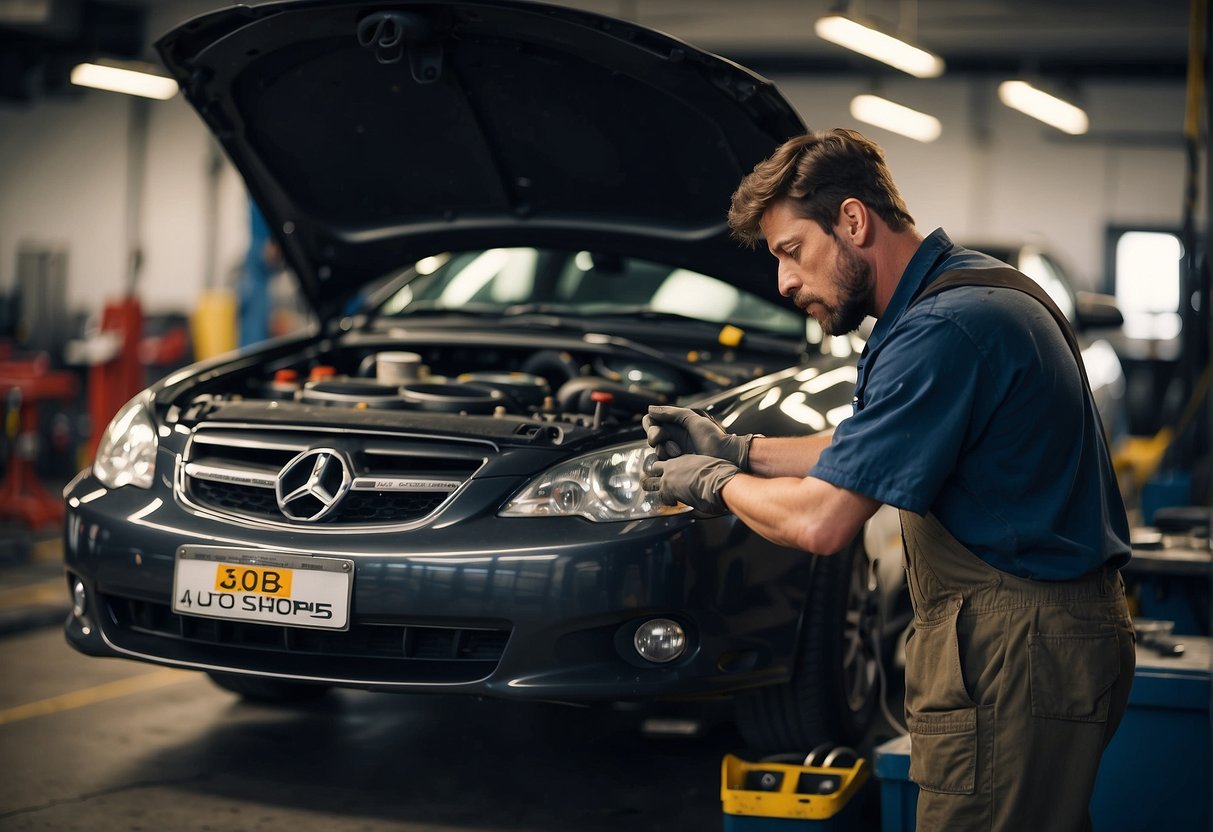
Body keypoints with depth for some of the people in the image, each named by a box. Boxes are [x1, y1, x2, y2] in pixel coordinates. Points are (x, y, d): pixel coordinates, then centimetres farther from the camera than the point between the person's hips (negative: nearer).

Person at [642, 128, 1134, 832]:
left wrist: (717, 484, -3)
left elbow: (820, 521, -21)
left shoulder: (943, 332, -20)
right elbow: (868, 451, 25)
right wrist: (739, 449, 19)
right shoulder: (980, 288, 13)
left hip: (1013, 655, -11)